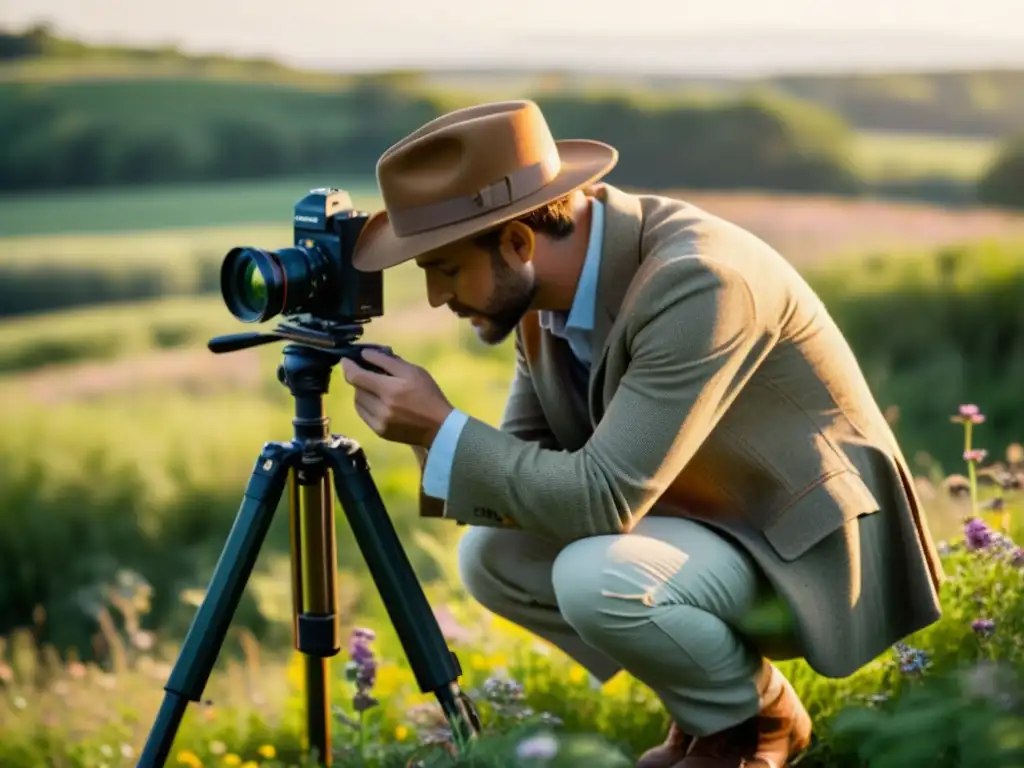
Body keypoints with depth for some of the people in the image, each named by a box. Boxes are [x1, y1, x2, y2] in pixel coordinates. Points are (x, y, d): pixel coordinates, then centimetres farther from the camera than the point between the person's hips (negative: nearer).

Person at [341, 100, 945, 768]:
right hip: (707, 523, 9)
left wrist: (444, 428, -28)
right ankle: (706, 705, 11)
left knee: (598, 578, -31)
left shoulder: (698, 279, -31)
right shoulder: (549, 278, -4)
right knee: (491, 554, -3)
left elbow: (606, 499, -33)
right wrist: (439, 433, -17)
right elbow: (533, 449, 4)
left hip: (812, 546, -9)